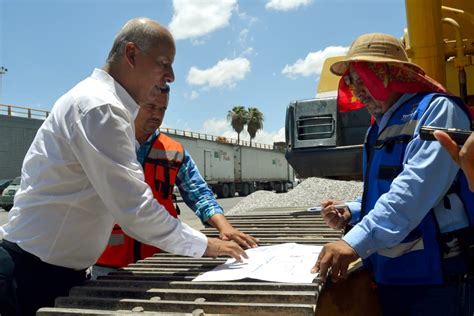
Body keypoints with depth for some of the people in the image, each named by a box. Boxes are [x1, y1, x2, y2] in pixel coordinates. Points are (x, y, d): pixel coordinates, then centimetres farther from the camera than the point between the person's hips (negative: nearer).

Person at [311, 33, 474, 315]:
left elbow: (416, 188, -26)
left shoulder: (436, 109, -11)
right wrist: (351, 214, 3)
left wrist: (356, 241, -33)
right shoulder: (380, 128, 14)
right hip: (389, 276, 7)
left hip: (434, 277, -7)